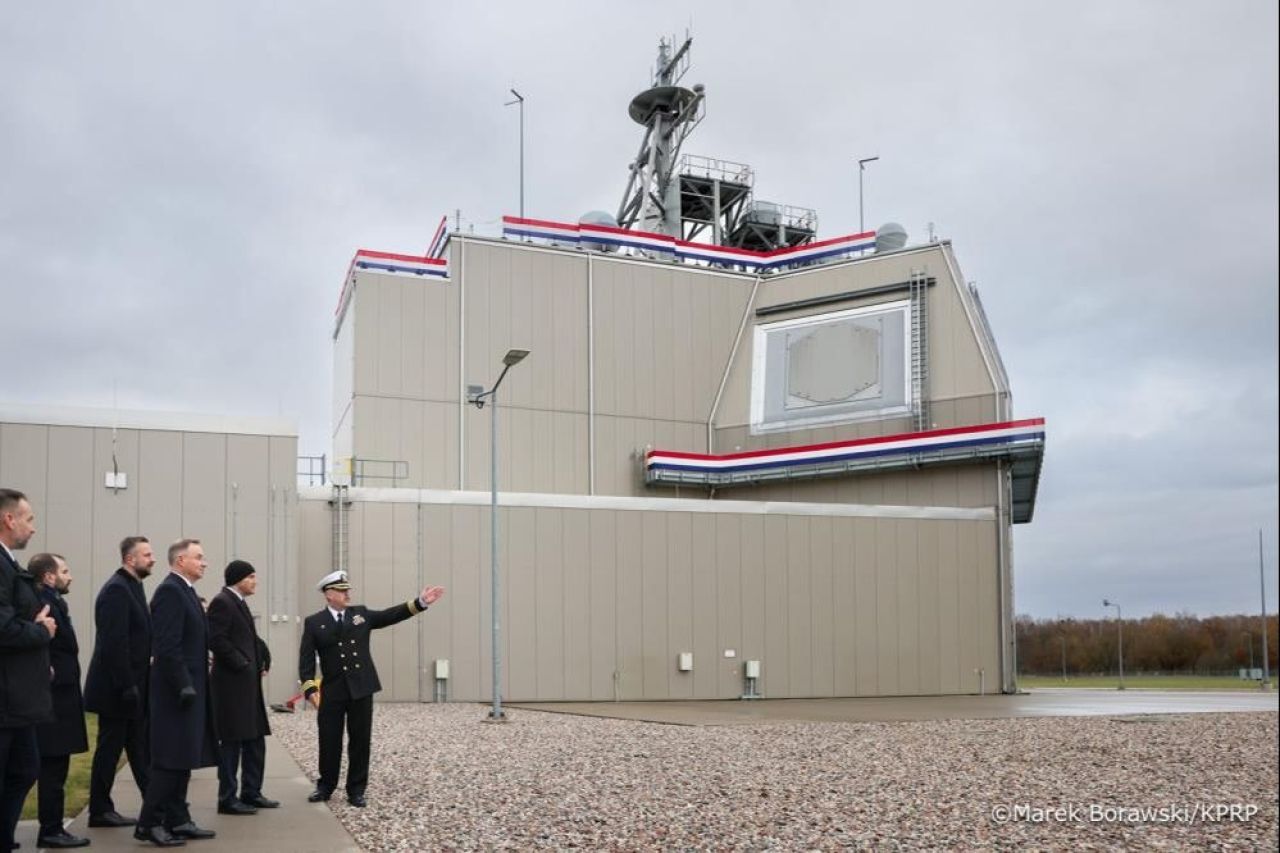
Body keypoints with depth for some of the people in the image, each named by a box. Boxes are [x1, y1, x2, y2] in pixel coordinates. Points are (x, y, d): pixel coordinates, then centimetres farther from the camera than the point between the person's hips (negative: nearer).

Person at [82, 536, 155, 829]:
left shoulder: (132, 587, 13)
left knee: (140, 748, 11)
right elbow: (114, 643, -22)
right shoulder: (117, 589, -16)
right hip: (116, 689, -9)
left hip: (131, 687, 9)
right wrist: (127, 686, -22)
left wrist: (134, 684, 13)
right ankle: (100, 811, 12)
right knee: (110, 748, 1)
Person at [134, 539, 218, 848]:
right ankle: (149, 824, 2)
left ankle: (177, 820, 18)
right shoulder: (169, 591, -14)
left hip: (190, 688, 10)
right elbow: (167, 646, -21)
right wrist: (184, 685, -22)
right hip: (177, 691, -10)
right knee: (170, 759, -5)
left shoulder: (186, 591, 16)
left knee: (183, 759, 12)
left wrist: (196, 684, 15)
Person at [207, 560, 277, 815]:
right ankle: (227, 799, 5)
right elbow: (216, 640, -20)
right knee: (232, 742, -2)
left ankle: (251, 793, 22)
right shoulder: (222, 602, -12)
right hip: (231, 683, -10)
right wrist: (241, 664, -17)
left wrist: (260, 664, 9)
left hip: (248, 684, 10)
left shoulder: (238, 603, 18)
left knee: (255, 740, 14)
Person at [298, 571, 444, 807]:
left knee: (360, 741, 5)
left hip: (361, 689, 2)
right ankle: (326, 786, 25)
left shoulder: (361, 613, 9)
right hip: (332, 691, -2)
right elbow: (306, 658, -5)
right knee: (329, 741, 6)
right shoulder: (314, 623, 0)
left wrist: (420, 602, -7)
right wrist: (310, 688, -16)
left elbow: (391, 615, 3)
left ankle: (356, 790, 16)